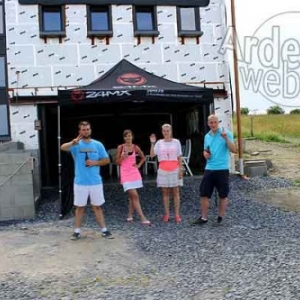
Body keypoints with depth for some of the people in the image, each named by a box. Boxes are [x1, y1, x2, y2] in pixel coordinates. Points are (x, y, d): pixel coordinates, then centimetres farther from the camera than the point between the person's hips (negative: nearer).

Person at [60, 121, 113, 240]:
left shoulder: (98, 145, 2)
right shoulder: (76, 145, -4)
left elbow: (106, 160, 7)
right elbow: (63, 148, -24)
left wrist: (95, 162, -12)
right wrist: (73, 143, -46)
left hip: (96, 182, 1)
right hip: (80, 182, -1)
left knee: (97, 206, 9)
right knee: (79, 207, 8)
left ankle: (104, 230, 15)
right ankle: (77, 231, 18)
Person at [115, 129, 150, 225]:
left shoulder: (135, 147, 3)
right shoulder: (120, 147, -4)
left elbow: (143, 158, 18)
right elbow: (117, 162, 0)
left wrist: (138, 165, 3)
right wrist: (123, 157, -17)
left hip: (134, 173, 4)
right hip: (125, 174, -4)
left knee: (132, 196, 12)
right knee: (134, 196, -10)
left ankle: (130, 215, 28)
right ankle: (142, 218, -13)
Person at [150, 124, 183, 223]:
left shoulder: (176, 142, 2)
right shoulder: (159, 143, 4)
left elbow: (179, 157, 3)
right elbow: (152, 155, -6)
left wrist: (181, 169, -3)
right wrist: (152, 143, -14)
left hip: (174, 170, -1)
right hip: (163, 171, 1)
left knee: (176, 192, 1)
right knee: (165, 193, 5)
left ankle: (177, 214, 5)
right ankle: (167, 214, 11)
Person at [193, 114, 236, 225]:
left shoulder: (226, 133, -5)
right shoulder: (207, 136, 12)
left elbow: (233, 150, -13)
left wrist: (226, 138, -25)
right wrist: (205, 153, 1)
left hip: (222, 169, -5)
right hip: (209, 169, 5)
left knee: (223, 195, 7)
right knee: (204, 194, 5)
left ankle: (220, 218, 19)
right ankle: (203, 218, 16)